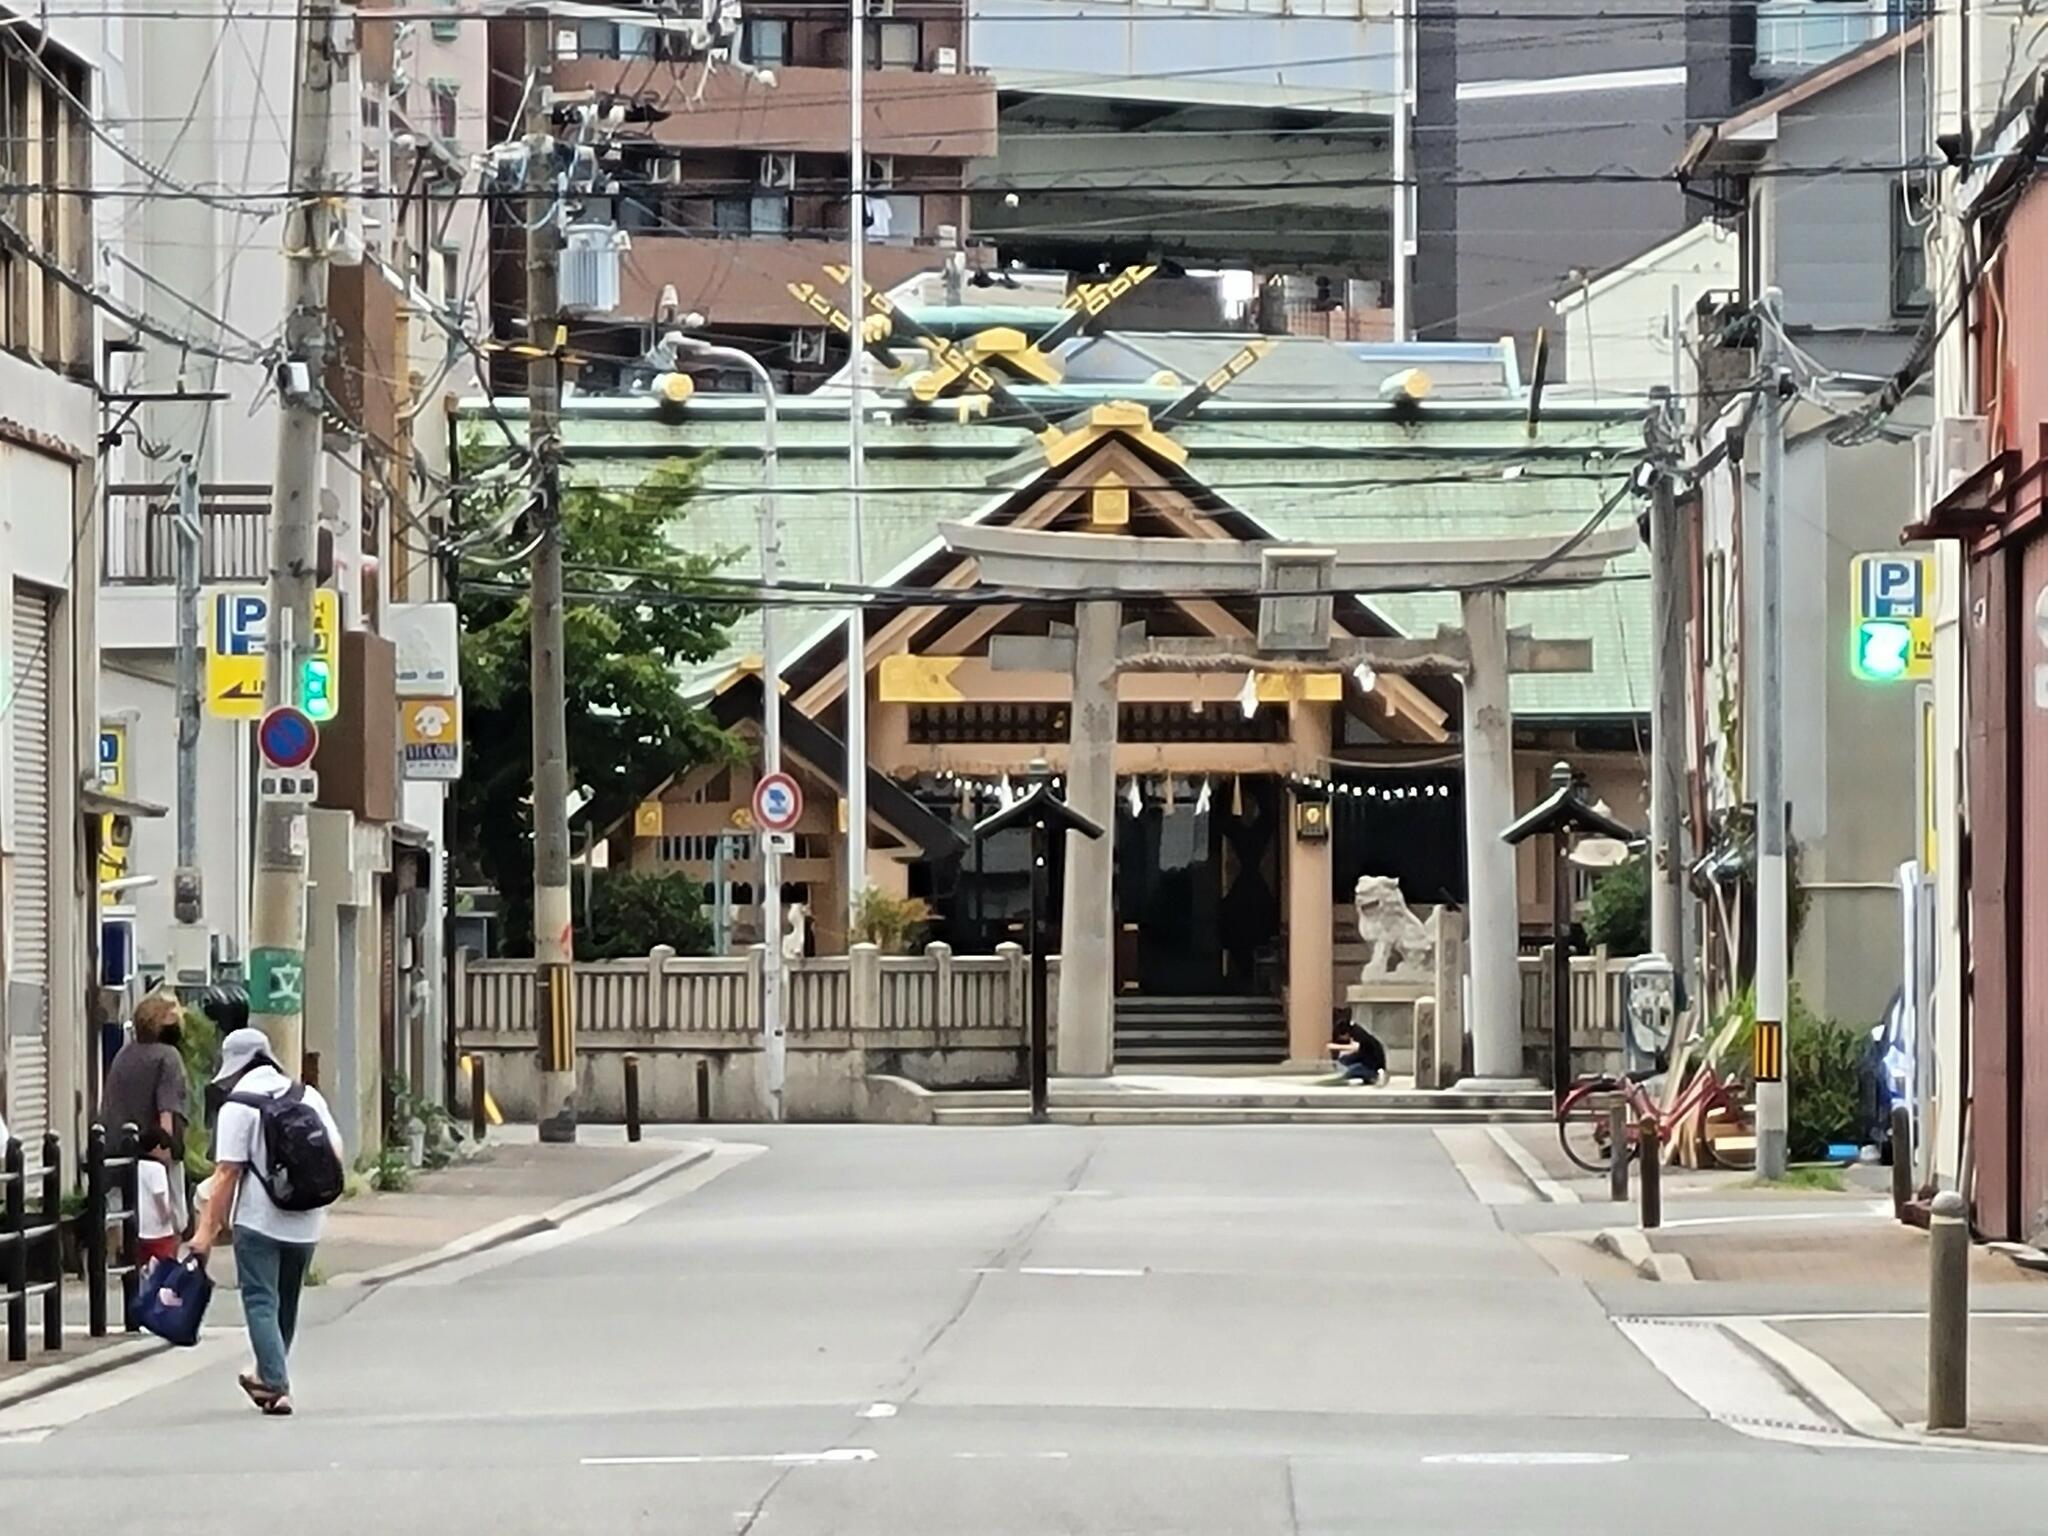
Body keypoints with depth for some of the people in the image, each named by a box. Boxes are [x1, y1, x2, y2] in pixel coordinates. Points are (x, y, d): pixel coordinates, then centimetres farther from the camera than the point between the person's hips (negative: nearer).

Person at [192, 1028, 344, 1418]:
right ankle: (270, 1378, 32)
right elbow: (335, 1155, 9)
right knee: (286, 1304, 18)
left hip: (258, 1221, -6)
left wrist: (208, 1228, -10)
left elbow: (227, 1173, -13)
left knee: (261, 1303, -1)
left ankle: (277, 1386, -10)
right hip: (305, 1223, 6)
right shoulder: (308, 1096, 8)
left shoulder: (238, 1107, -9)